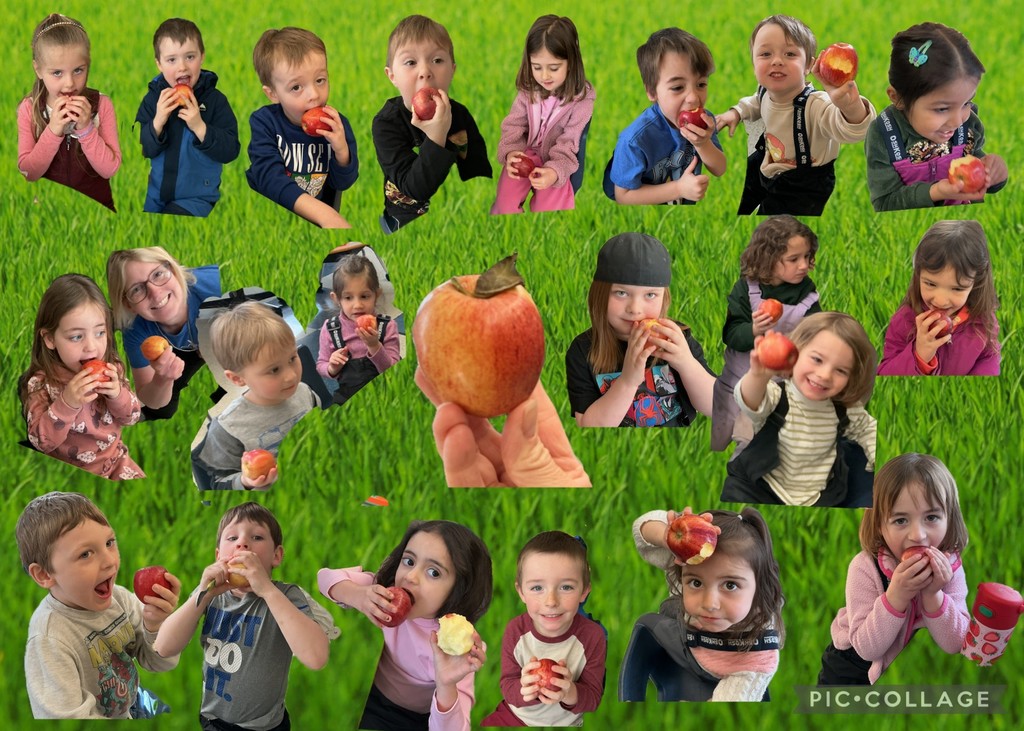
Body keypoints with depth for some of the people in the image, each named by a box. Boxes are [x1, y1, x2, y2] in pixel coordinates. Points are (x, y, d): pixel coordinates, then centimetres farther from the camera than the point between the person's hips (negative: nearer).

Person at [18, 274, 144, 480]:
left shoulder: (111, 369, -4)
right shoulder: (41, 385, -16)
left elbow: (132, 416, 4)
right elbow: (41, 442, -21)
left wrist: (118, 395, -18)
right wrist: (66, 403, -34)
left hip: (115, 460, 5)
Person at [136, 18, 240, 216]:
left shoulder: (215, 100, -6)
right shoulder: (153, 98, 2)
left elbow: (230, 151, -12)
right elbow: (141, 149, -3)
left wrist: (199, 127, -25)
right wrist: (157, 123, -20)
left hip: (196, 198, -3)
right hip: (153, 196, 4)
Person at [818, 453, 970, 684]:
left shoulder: (950, 567, -18)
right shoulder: (865, 568, -27)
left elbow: (955, 644, -21)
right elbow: (867, 648, -28)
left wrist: (933, 594, -36)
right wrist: (896, 596, -41)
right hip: (854, 672, -2)